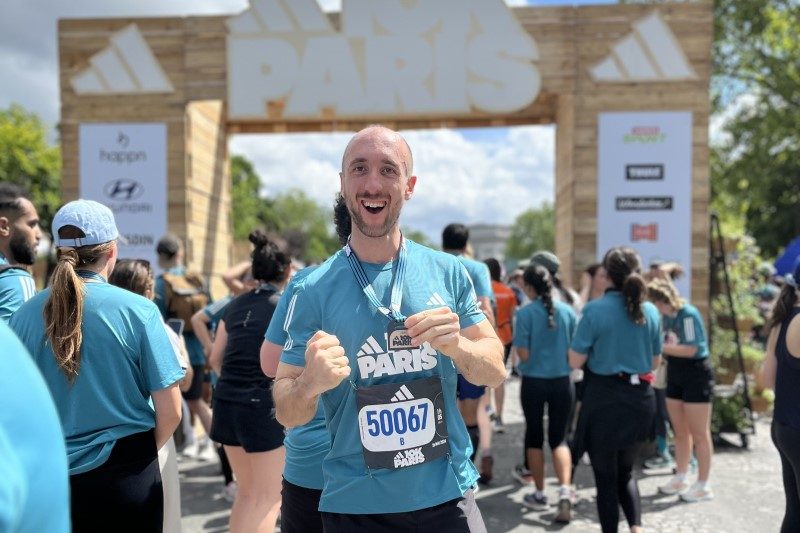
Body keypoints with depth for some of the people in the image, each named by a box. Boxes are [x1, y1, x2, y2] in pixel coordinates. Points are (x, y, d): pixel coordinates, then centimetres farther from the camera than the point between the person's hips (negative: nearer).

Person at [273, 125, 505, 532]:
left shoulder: (447, 272, -4)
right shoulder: (314, 290, -9)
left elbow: (495, 371, 0)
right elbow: (287, 414, -6)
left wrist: (457, 345, -20)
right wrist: (311, 383, -27)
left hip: (448, 497, 1)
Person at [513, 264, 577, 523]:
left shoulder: (525, 313, -12)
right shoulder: (567, 311, -2)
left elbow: (523, 354, -13)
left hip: (534, 382, -2)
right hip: (562, 382, 3)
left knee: (534, 436, 14)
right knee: (559, 437, 12)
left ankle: (540, 494, 24)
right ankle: (565, 490, -7)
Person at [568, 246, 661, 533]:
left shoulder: (595, 310, -15)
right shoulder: (651, 311, 0)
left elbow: (575, 361, -11)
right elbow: (655, 362, 9)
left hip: (605, 400, -4)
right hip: (640, 398, 5)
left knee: (605, 477, 11)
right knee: (625, 472, 23)